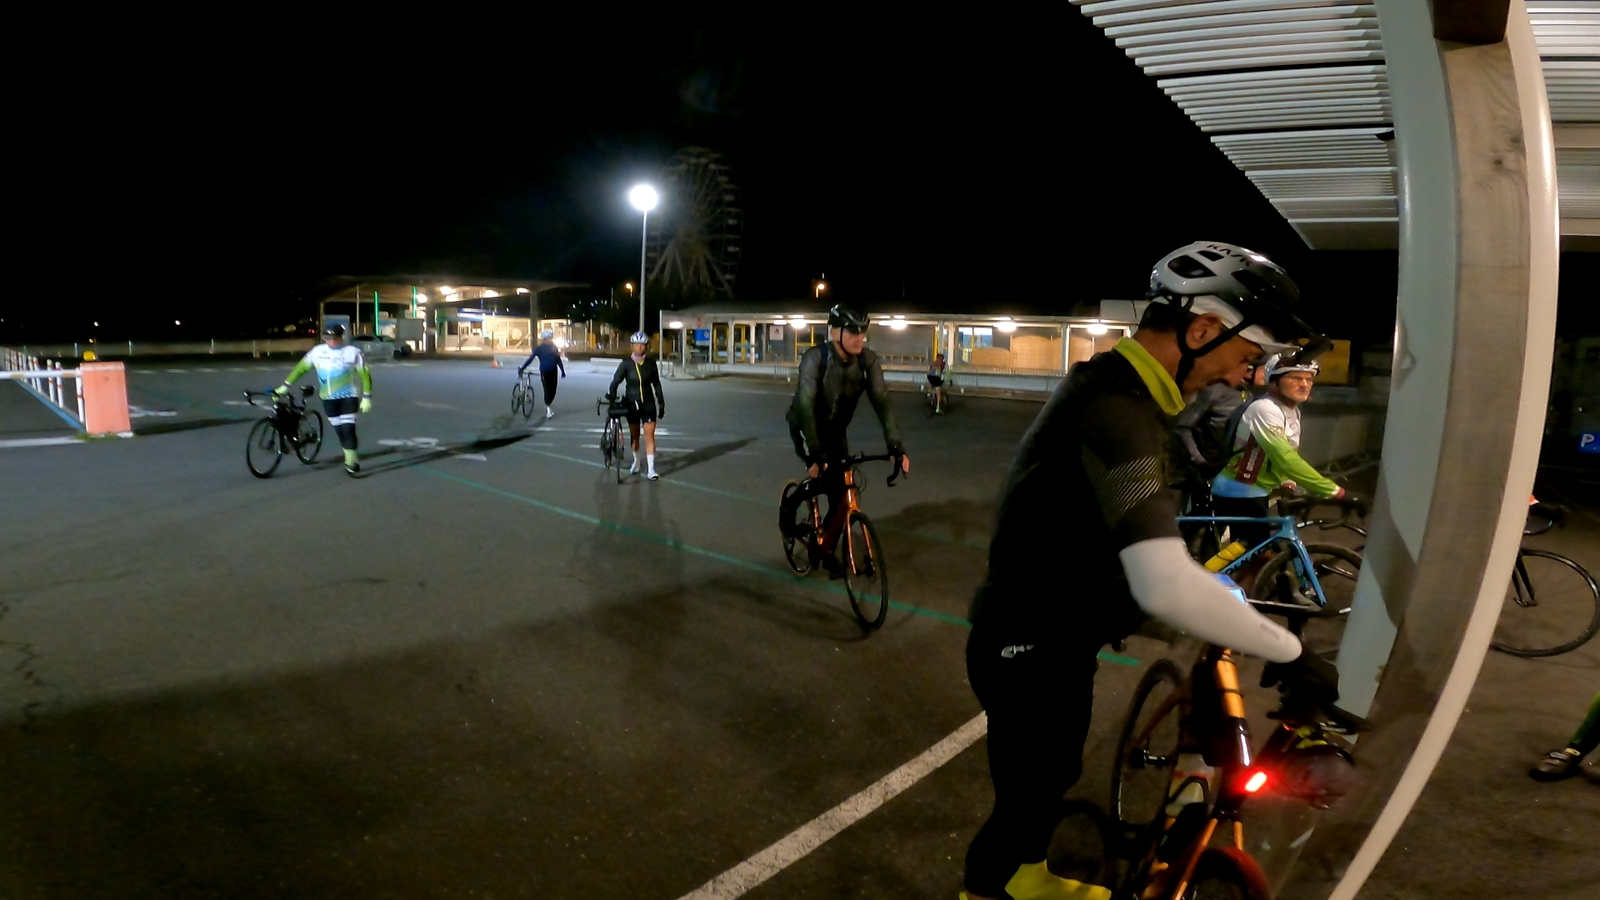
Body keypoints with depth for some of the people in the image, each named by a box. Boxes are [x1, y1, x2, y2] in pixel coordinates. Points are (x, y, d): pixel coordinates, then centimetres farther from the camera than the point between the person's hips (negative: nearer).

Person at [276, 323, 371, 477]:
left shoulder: (352, 352, -11)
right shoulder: (318, 351, -2)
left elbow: (364, 374, -8)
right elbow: (301, 368, 6)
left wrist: (366, 397, -12)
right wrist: (285, 386, 4)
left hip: (348, 396, -4)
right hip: (328, 398, 4)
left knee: (348, 429, -11)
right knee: (339, 430, 8)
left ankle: (351, 461, -2)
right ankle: (350, 458, 22)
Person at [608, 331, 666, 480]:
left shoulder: (651, 363, -3)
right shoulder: (626, 363, -8)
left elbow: (656, 384, 5)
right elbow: (616, 381, -15)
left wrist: (661, 403, 7)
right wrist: (610, 394, -33)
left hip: (648, 403, 0)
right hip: (632, 404, 0)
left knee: (649, 436, -5)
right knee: (634, 436, 13)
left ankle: (650, 469, -5)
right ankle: (636, 462, 33)